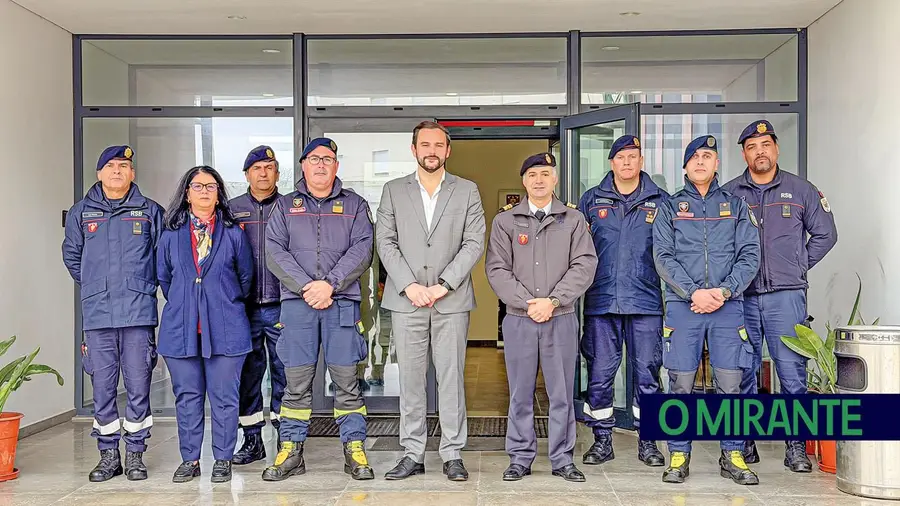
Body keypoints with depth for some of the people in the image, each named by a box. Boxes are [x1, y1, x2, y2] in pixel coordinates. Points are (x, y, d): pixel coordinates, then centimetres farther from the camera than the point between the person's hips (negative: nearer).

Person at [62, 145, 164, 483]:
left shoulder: (151, 211, 5)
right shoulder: (81, 212, 10)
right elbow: (71, 256, 21)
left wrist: (144, 286, 7)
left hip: (139, 313, -2)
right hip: (97, 314, 2)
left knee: (138, 385, 1)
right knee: (102, 386, 6)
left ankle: (135, 454, 13)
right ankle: (108, 454, 18)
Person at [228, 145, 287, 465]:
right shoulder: (232, 209, 12)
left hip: (280, 305, -2)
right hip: (243, 307, 2)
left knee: (284, 370, 0)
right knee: (247, 372, 7)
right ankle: (252, 439, 18)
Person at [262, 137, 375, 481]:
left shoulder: (355, 205, 12)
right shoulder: (285, 206, 14)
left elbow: (362, 250, -1)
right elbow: (274, 252, 3)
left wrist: (330, 283, -13)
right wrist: (306, 286, -11)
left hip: (342, 301, -1)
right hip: (296, 301, 1)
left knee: (346, 380, 0)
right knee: (296, 381, 3)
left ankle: (354, 450, 8)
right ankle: (291, 451, 12)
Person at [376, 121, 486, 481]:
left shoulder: (467, 191, 8)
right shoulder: (393, 191, 11)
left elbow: (474, 243, 0)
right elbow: (385, 242, 4)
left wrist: (444, 284, -10)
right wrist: (409, 285, -9)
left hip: (451, 300, -1)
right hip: (406, 300, 1)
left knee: (451, 377, 2)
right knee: (410, 379, 5)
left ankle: (452, 454, 12)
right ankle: (413, 454, 15)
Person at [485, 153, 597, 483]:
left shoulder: (574, 219, 7)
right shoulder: (505, 220, 6)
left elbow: (584, 266, -1)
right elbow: (497, 269, -1)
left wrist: (553, 300, -12)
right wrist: (527, 303, -12)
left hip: (562, 318, 0)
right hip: (518, 319, 0)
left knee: (562, 392, 6)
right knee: (521, 393, 6)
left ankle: (562, 459, 17)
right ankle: (520, 459, 17)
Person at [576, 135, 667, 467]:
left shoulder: (660, 201, 9)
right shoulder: (591, 200, 10)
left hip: (646, 301, 0)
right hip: (601, 301, 1)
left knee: (647, 372, 4)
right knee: (600, 372, 3)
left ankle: (648, 440, 16)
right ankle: (602, 440, 15)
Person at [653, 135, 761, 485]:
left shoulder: (736, 205, 14)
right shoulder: (670, 206, 11)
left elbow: (750, 255, 5)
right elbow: (663, 256, 1)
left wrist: (724, 291, -10)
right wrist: (693, 293, -12)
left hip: (728, 304, 1)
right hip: (682, 304, -1)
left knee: (729, 382, 1)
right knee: (681, 383, 0)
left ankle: (732, 456, 13)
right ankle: (678, 456, 9)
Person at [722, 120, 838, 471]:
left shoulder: (801, 190, 8)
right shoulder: (728, 194, 7)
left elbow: (825, 234, 14)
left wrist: (798, 267, 7)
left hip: (785, 296, 0)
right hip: (741, 297, 1)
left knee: (793, 372, -3)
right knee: (743, 373, 6)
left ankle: (796, 446, 8)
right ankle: (744, 442, 18)